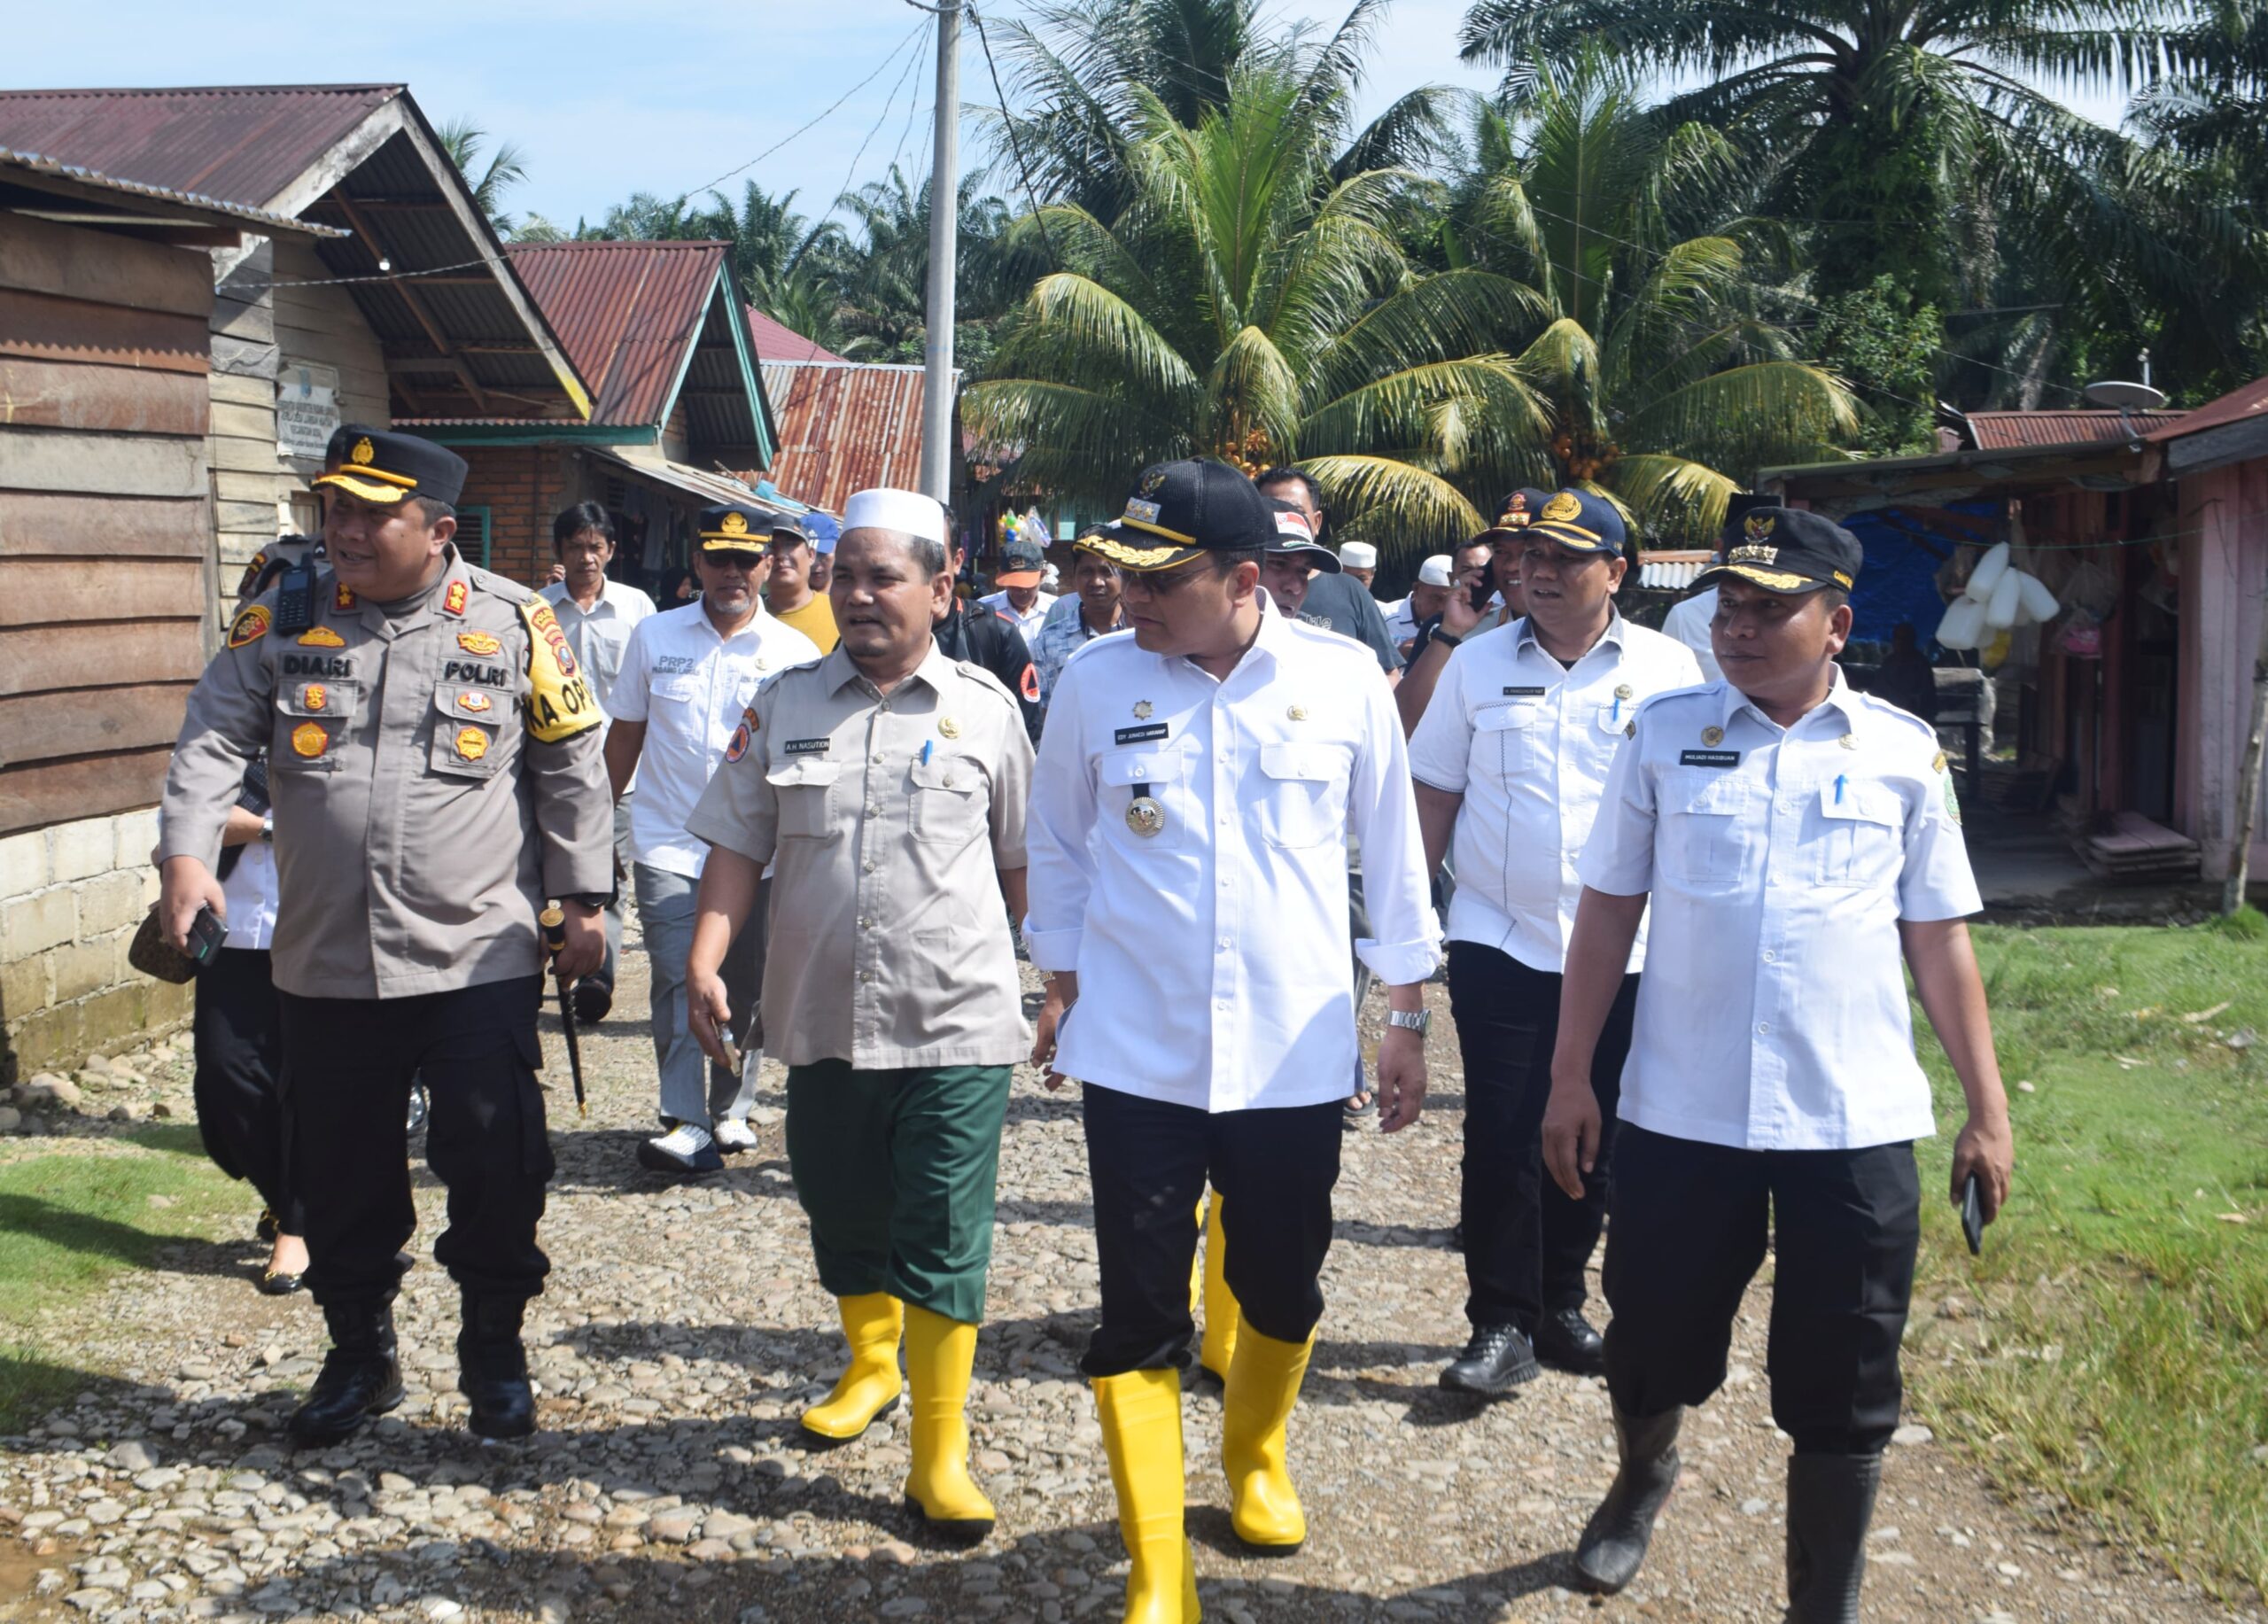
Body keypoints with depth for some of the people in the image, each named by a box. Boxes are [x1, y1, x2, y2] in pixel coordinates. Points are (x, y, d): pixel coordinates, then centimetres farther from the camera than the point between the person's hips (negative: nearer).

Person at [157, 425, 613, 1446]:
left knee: (495, 1164, -1)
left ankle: (494, 1351, 21)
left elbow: (571, 769, 3)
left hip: (478, 959, -3)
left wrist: (582, 901, 1)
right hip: (326, 965, 3)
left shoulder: (515, 624, -2)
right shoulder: (284, 623, 3)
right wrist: (186, 853, -17)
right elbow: (212, 739, -1)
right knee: (339, 1171, 13)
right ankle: (359, 1354, 32)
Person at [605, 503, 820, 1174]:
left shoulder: (795, 653, 2)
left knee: (747, 990, 8)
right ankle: (685, 1125, -14)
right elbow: (625, 735, 13)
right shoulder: (654, 636, 7)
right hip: (668, 844, 0)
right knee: (678, 981, -11)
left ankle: (731, 1111, 25)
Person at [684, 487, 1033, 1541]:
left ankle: (940, 1454, 6)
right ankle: (871, 1363, 44)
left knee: (943, 1243, -3)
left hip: (955, 1024, -3)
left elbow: (1022, 859, 8)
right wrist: (705, 961, -7)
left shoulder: (985, 708, 1)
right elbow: (737, 844, 5)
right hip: (823, 1019, 3)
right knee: (842, 1218, 17)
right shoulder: (785, 703, 6)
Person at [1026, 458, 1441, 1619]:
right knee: (1139, 1316, 1)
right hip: (1138, 1054, 0)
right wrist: (1063, 988, 9)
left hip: (1294, 1054, 1)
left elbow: (1391, 849, 4)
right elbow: (1058, 848, 8)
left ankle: (1256, 1458, 46)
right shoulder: (1096, 683, -5)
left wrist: (1407, 1015, 7)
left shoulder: (1343, 681, -6)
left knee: (1282, 1290, 16)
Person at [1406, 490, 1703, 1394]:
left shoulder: (1668, 669, 1)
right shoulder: (1476, 664, 4)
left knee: (1592, 1140, 11)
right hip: (1498, 941, 0)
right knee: (1500, 1139, -2)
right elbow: (1434, 793, 7)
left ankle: (1559, 1303, 26)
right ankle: (1502, 1326, 7)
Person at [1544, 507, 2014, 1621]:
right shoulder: (1662, 733, 0)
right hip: (1679, 1114, 1)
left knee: (1843, 1393, 7)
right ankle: (1641, 1480, 49)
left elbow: (1938, 941, 4)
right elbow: (1607, 912, 4)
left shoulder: (1904, 753, 0)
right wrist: (1571, 1077, 2)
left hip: (1855, 1125, 0)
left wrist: (1987, 1107, 4)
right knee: (1653, 1349, 15)